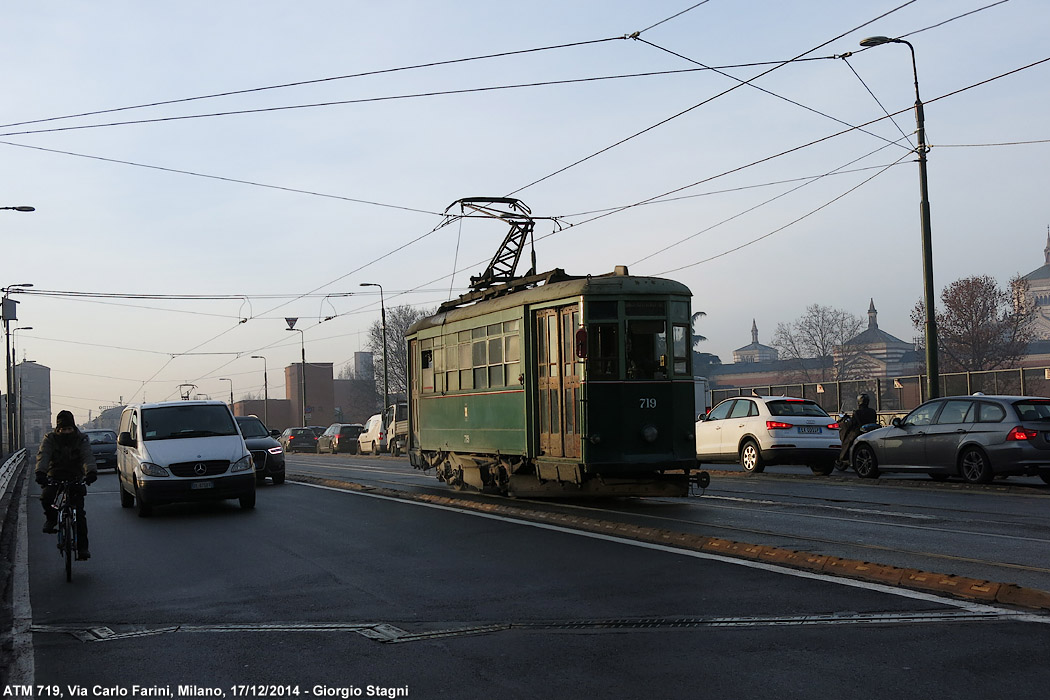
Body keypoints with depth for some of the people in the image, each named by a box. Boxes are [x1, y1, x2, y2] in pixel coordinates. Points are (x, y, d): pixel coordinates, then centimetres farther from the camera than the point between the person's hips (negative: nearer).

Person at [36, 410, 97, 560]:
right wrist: (40, 472, -43)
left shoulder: (81, 439, -6)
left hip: (75, 478, 0)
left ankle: (82, 547, -5)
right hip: (54, 477, 1)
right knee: (46, 497, -30)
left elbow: (88, 456, -23)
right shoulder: (50, 439, -5)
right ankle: (51, 519, 2)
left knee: (79, 512, -10)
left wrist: (91, 472, -44)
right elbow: (43, 456, -22)